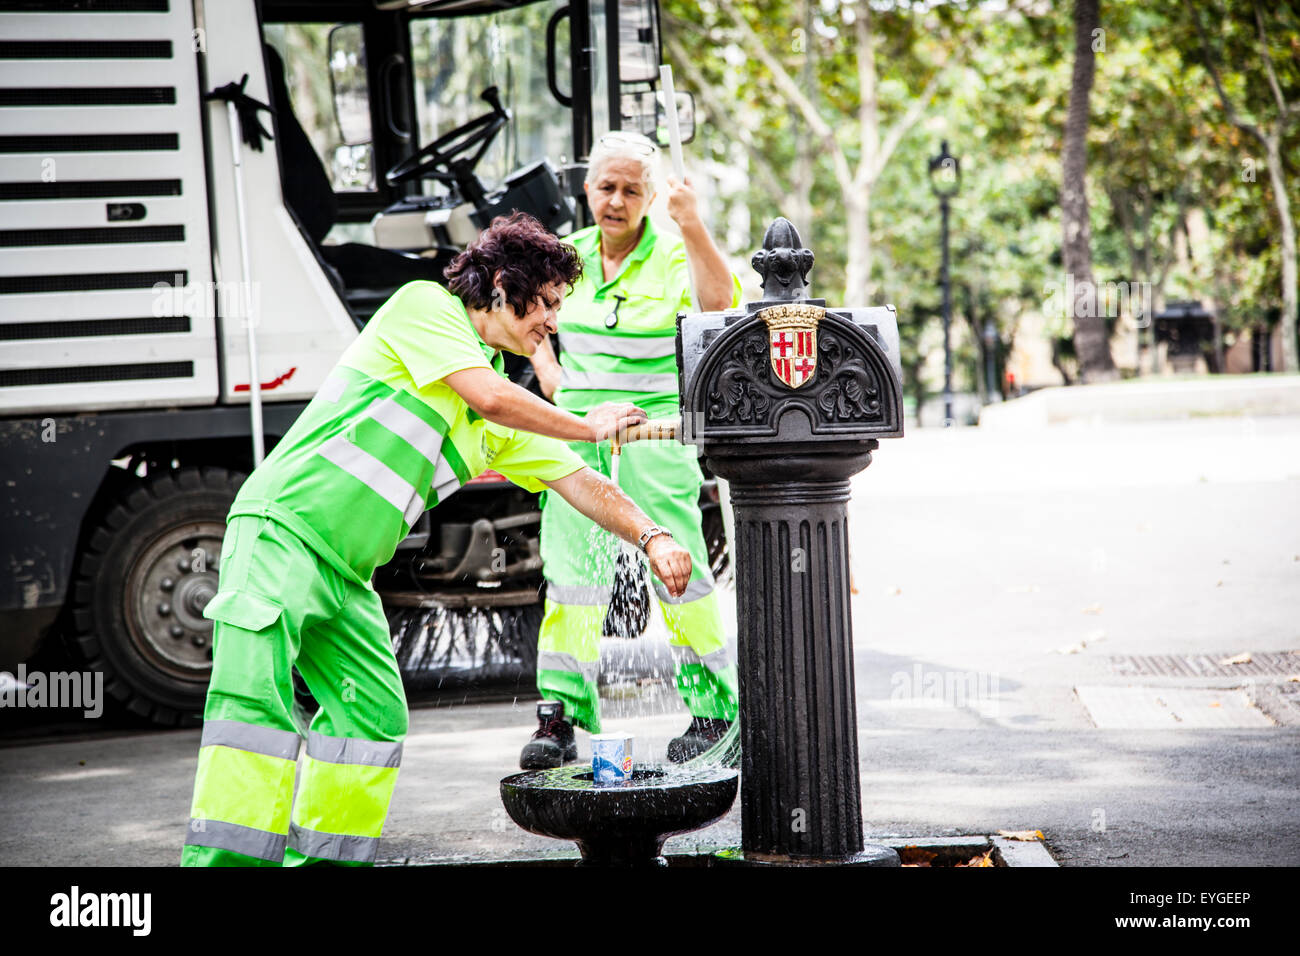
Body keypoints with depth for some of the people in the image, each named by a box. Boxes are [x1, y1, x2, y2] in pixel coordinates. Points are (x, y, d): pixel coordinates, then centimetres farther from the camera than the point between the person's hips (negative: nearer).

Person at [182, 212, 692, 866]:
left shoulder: (504, 425, 17)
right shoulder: (425, 306, -5)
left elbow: (578, 482, 17)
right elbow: (491, 397, -16)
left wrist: (650, 538, 2)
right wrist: (591, 428, -2)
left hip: (346, 577, 9)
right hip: (281, 529, -9)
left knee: (375, 714, 3)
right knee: (256, 694, -20)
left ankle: (325, 856, 11)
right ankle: (221, 857, -24)